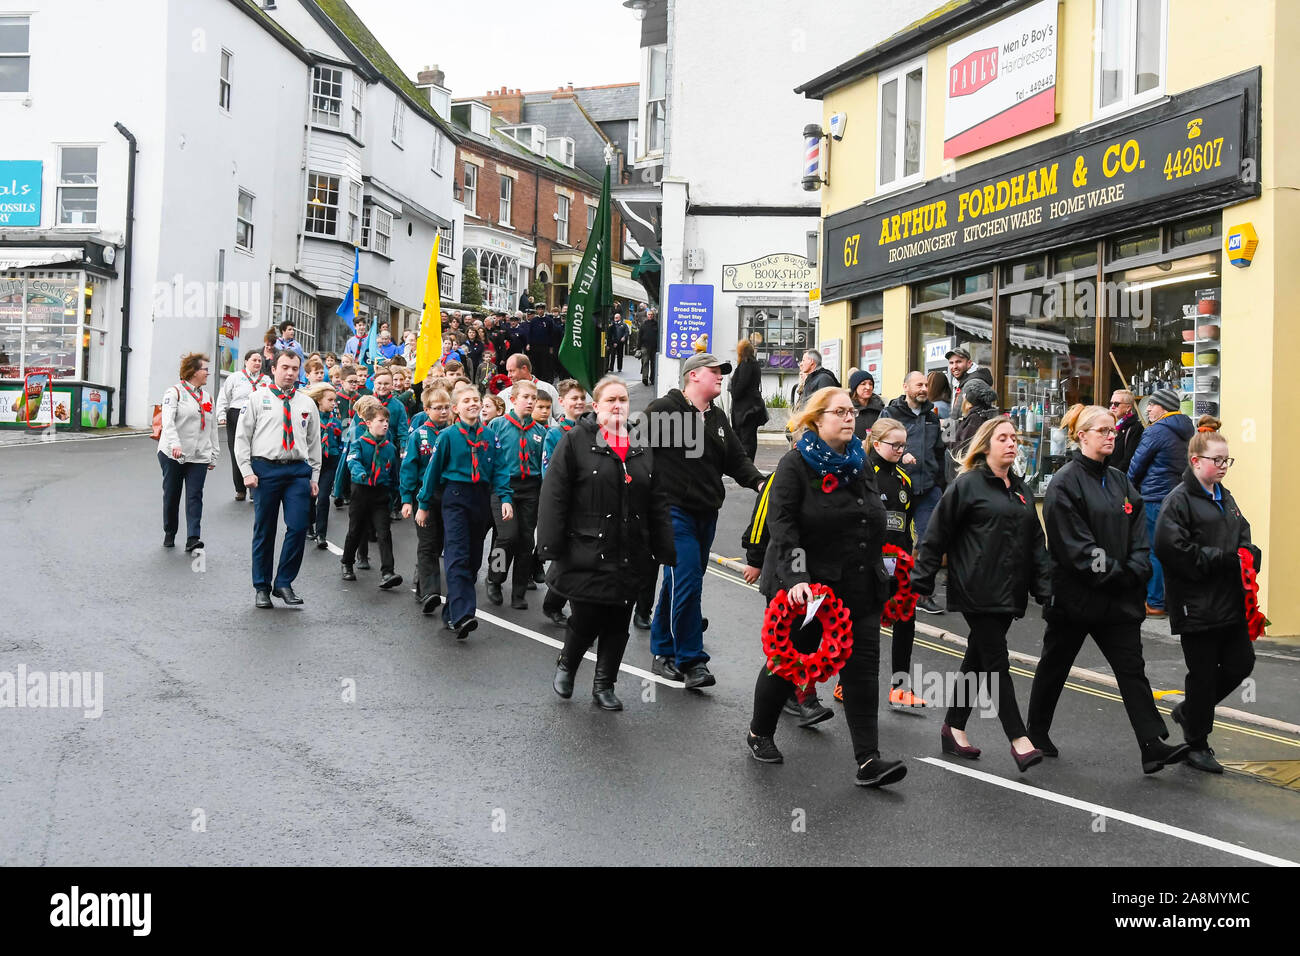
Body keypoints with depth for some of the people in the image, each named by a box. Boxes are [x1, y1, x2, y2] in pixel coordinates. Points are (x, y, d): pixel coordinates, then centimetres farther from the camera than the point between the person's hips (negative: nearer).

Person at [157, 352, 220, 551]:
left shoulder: (207, 396, 16)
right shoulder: (175, 392, -2)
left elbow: (212, 428, 19)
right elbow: (168, 420, -16)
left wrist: (214, 455, 16)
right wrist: (175, 444, -31)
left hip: (199, 456, 4)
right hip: (173, 454, -4)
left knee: (195, 496, -6)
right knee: (171, 495, 6)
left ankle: (193, 538, -11)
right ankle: (169, 533, 22)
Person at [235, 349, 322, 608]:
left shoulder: (307, 403, 13)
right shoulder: (258, 398, 5)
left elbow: (314, 442, 15)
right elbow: (242, 436, 3)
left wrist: (314, 476, 9)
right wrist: (247, 471, -6)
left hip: (298, 470, 2)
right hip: (265, 468, -2)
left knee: (298, 528, -7)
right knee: (264, 530, 5)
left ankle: (284, 583, 8)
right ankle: (262, 587, 17)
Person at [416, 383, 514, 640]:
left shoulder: (489, 436, 7)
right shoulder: (448, 435, -3)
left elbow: (498, 469, 7)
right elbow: (433, 469, 2)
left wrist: (505, 497, -7)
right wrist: (424, 504, 4)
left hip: (481, 498, 5)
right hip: (456, 496, -5)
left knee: (473, 558, 9)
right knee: (457, 557, -15)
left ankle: (451, 613, 21)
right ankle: (462, 616, -25)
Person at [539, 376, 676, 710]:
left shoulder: (642, 447, 11)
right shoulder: (575, 441, -4)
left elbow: (658, 504, 12)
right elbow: (554, 497, -8)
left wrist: (665, 551, 7)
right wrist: (552, 546, -13)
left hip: (630, 556, 4)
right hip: (586, 552, -4)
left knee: (618, 624, 9)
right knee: (585, 620, -2)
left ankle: (604, 684, 25)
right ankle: (566, 667, 28)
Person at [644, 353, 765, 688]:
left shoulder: (717, 418, 16)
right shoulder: (664, 410, -8)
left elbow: (736, 458, 15)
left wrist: (758, 482, -2)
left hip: (706, 514, 8)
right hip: (675, 510, -8)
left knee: (681, 584, 12)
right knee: (687, 582, -12)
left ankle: (663, 652, 23)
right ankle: (691, 659, -4)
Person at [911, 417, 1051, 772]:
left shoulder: (1021, 490, 16)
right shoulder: (967, 484, -6)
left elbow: (1036, 542, 19)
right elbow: (937, 534, -7)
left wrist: (1043, 588, 11)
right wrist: (922, 579, -10)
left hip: (1010, 593, 7)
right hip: (977, 591, -7)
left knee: (978, 660, 14)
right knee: (996, 661, -7)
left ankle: (954, 728, 25)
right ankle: (1019, 739, -5)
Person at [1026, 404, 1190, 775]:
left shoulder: (1120, 483, 12)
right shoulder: (1065, 482, -11)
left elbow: (1138, 536, 8)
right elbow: (1074, 544, -17)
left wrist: (1135, 572, -9)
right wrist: (1115, 573, -17)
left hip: (1118, 597, 6)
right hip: (1074, 595, -6)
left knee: (1132, 668, -1)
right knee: (1054, 664, 11)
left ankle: (1153, 746, -5)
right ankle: (1036, 733, 28)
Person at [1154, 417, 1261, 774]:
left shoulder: (1225, 497, 13)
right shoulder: (1179, 500, -12)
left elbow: (1243, 537, 20)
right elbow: (1171, 549, -21)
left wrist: (1248, 555, -3)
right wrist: (1222, 558, -18)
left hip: (1230, 602, 8)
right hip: (1196, 606, -7)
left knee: (1241, 663, 8)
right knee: (1203, 674, 2)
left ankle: (1189, 710, 31)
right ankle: (1197, 745, 19)